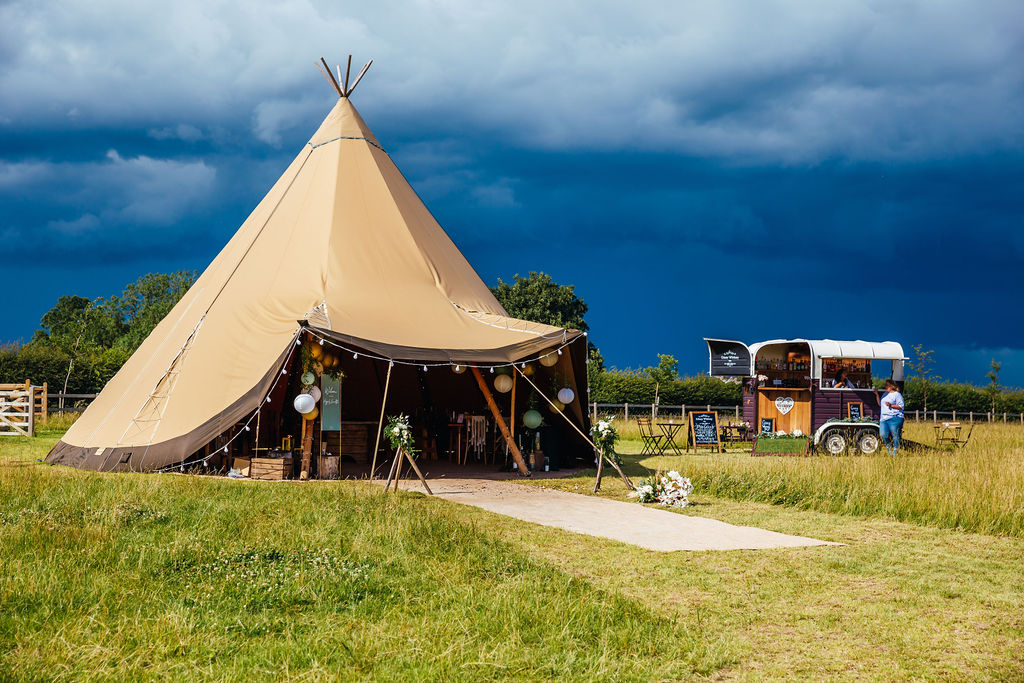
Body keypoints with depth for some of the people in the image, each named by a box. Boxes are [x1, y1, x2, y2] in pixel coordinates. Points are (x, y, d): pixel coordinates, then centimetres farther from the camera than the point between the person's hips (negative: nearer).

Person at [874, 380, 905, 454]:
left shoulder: (897, 394, 0)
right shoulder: (885, 394, 23)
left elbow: (901, 406, -7)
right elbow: (880, 404, 32)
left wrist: (891, 405, -17)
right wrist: (877, 395, 21)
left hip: (894, 418, -6)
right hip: (884, 419, 7)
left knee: (895, 436, -6)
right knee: (883, 435, -8)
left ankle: (895, 452, 2)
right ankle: (890, 449, 10)